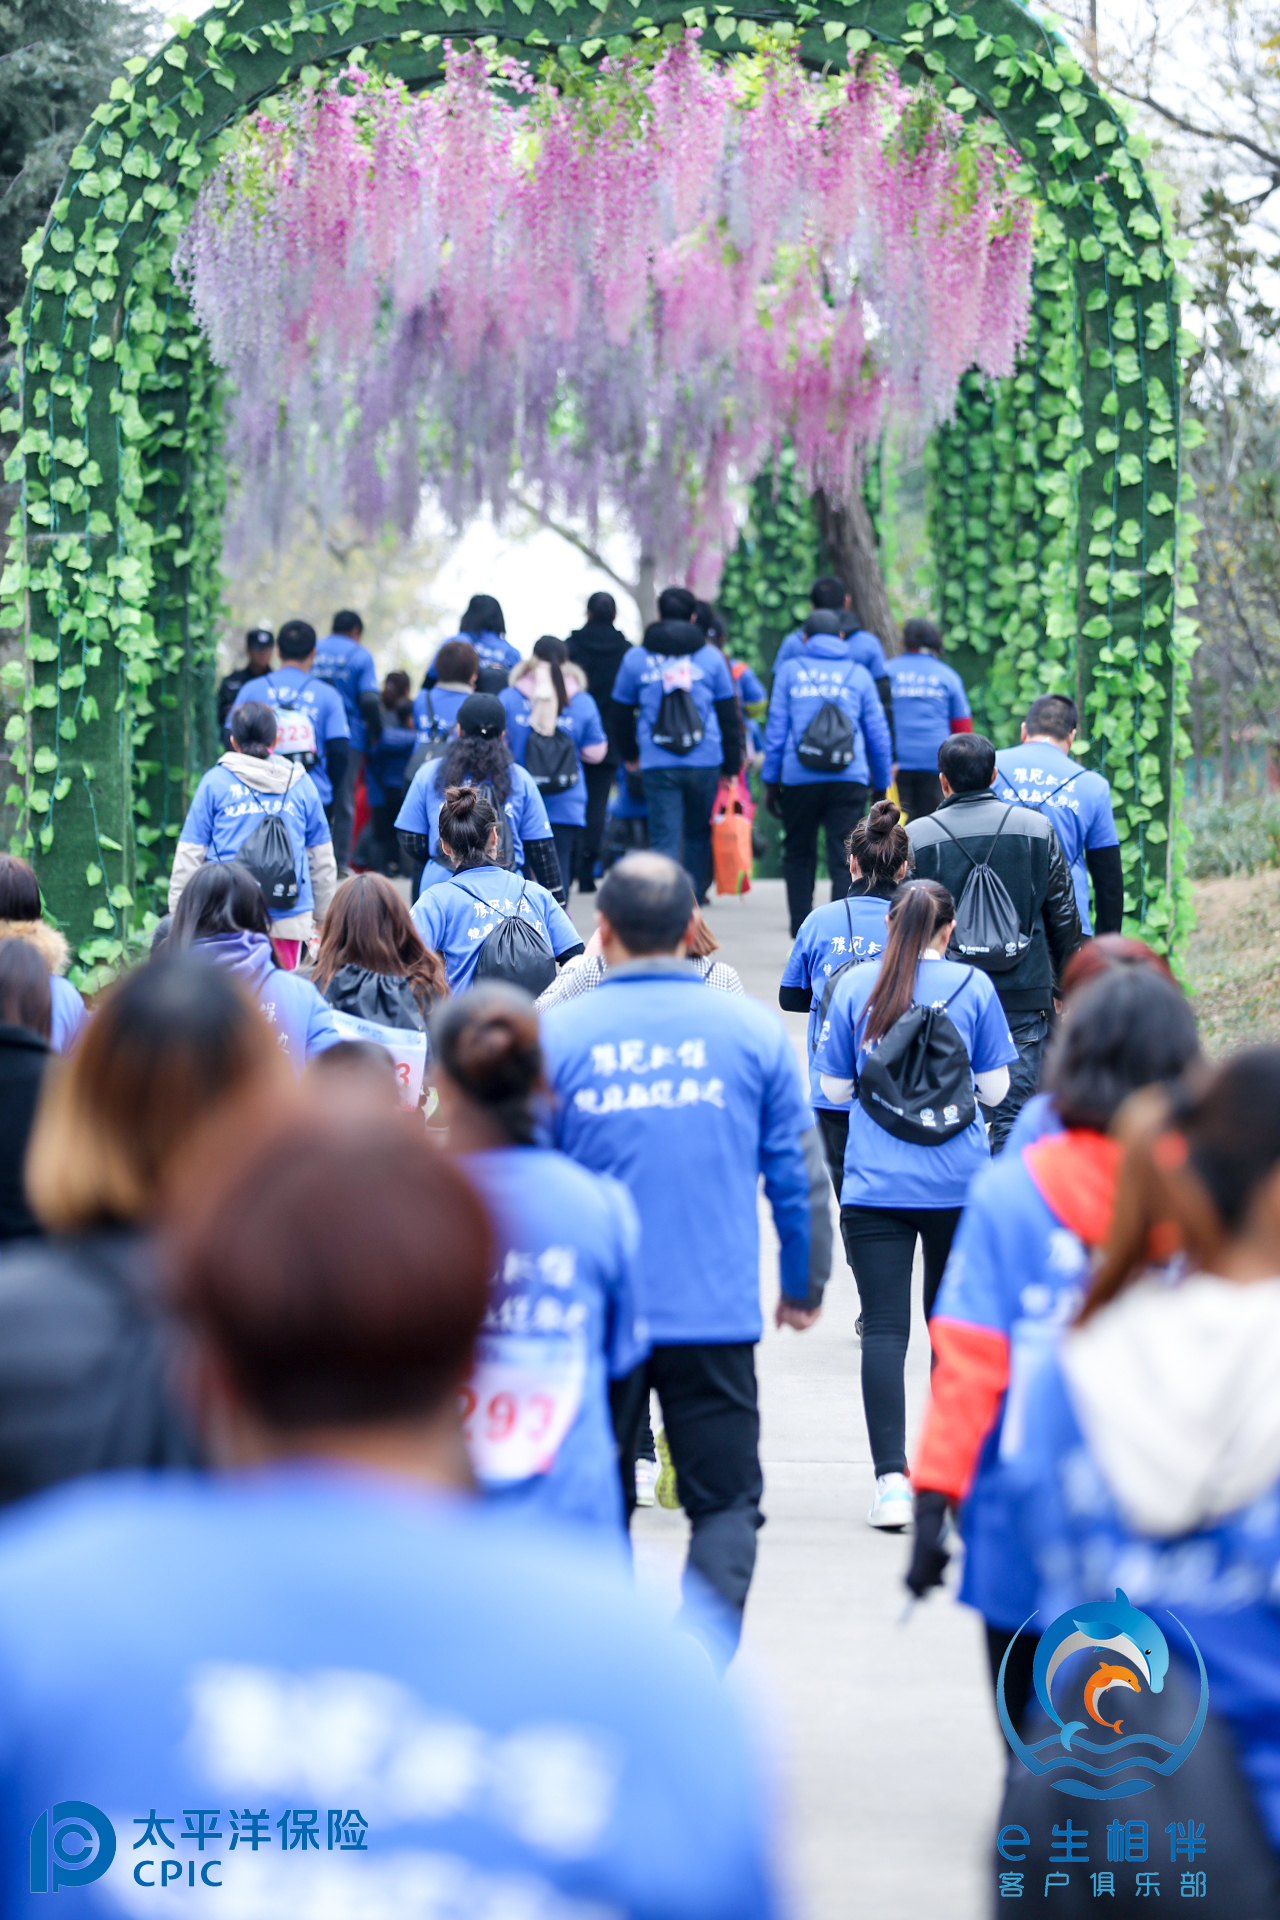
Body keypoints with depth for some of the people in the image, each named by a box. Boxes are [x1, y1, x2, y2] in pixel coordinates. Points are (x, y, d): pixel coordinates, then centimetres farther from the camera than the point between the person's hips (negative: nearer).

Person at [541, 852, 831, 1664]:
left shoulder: (558, 1034, -2)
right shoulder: (751, 1029, 0)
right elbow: (799, 1172, 4)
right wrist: (806, 1285, 17)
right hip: (717, 1314, 0)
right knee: (727, 1503, 5)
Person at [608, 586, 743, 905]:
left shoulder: (636, 658, 4)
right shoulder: (712, 657, 3)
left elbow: (619, 712, 13)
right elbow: (728, 714, 6)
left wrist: (628, 755, 28)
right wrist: (732, 764, 13)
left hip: (657, 765, 0)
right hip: (705, 762, 0)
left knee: (664, 837, -3)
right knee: (699, 833, 17)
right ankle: (695, 899, 21)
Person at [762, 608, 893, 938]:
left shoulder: (789, 671, 8)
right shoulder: (859, 675, 11)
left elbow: (776, 728, 5)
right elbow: (878, 734, 13)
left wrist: (770, 781, 9)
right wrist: (881, 786, 19)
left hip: (798, 778, 0)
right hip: (849, 780, 0)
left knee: (798, 855, 13)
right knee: (845, 859, -2)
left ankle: (801, 935, 10)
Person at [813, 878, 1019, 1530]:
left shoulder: (854, 986, 1)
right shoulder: (972, 986, 0)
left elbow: (835, 1088, 6)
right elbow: (995, 1089, 6)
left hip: (874, 1187, -1)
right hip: (958, 1187, 1)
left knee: (884, 1328, -5)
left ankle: (891, 1477, -16)